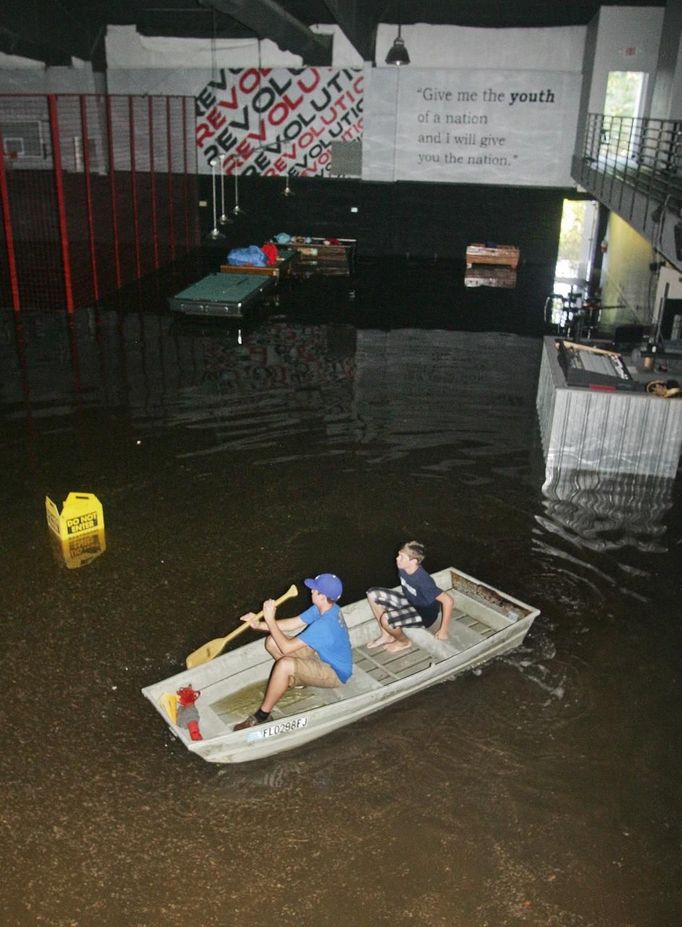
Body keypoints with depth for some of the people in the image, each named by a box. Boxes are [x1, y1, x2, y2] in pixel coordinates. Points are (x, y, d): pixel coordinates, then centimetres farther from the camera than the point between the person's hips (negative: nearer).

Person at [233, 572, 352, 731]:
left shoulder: (324, 625, -34)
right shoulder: (326, 608, -6)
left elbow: (286, 647, -30)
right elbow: (293, 624, 0)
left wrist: (270, 619, -25)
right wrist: (259, 625, -9)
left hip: (335, 673, -9)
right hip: (321, 655, 9)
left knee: (285, 664, -35)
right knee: (272, 642, -2)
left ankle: (262, 716, -19)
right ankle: (296, 678, 21)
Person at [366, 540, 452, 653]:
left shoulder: (423, 581, -35)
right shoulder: (403, 569, -12)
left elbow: (448, 601, -32)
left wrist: (443, 630, -25)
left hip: (424, 615, -8)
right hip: (409, 602, 8)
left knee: (386, 619, -31)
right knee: (373, 594, -3)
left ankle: (404, 642, 2)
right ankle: (386, 635, 10)